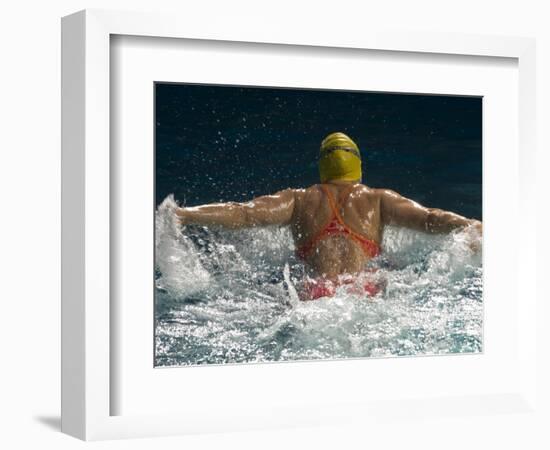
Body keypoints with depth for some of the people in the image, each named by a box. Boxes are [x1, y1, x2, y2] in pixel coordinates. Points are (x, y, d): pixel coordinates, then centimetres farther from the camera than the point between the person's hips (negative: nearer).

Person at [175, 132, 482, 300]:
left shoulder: (299, 200, 27)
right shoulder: (379, 200, 27)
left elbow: (243, 213, 16)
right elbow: (429, 219, 16)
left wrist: (181, 215, 16)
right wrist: (476, 228, 17)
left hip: (317, 293, 0)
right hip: (365, 291, 0)